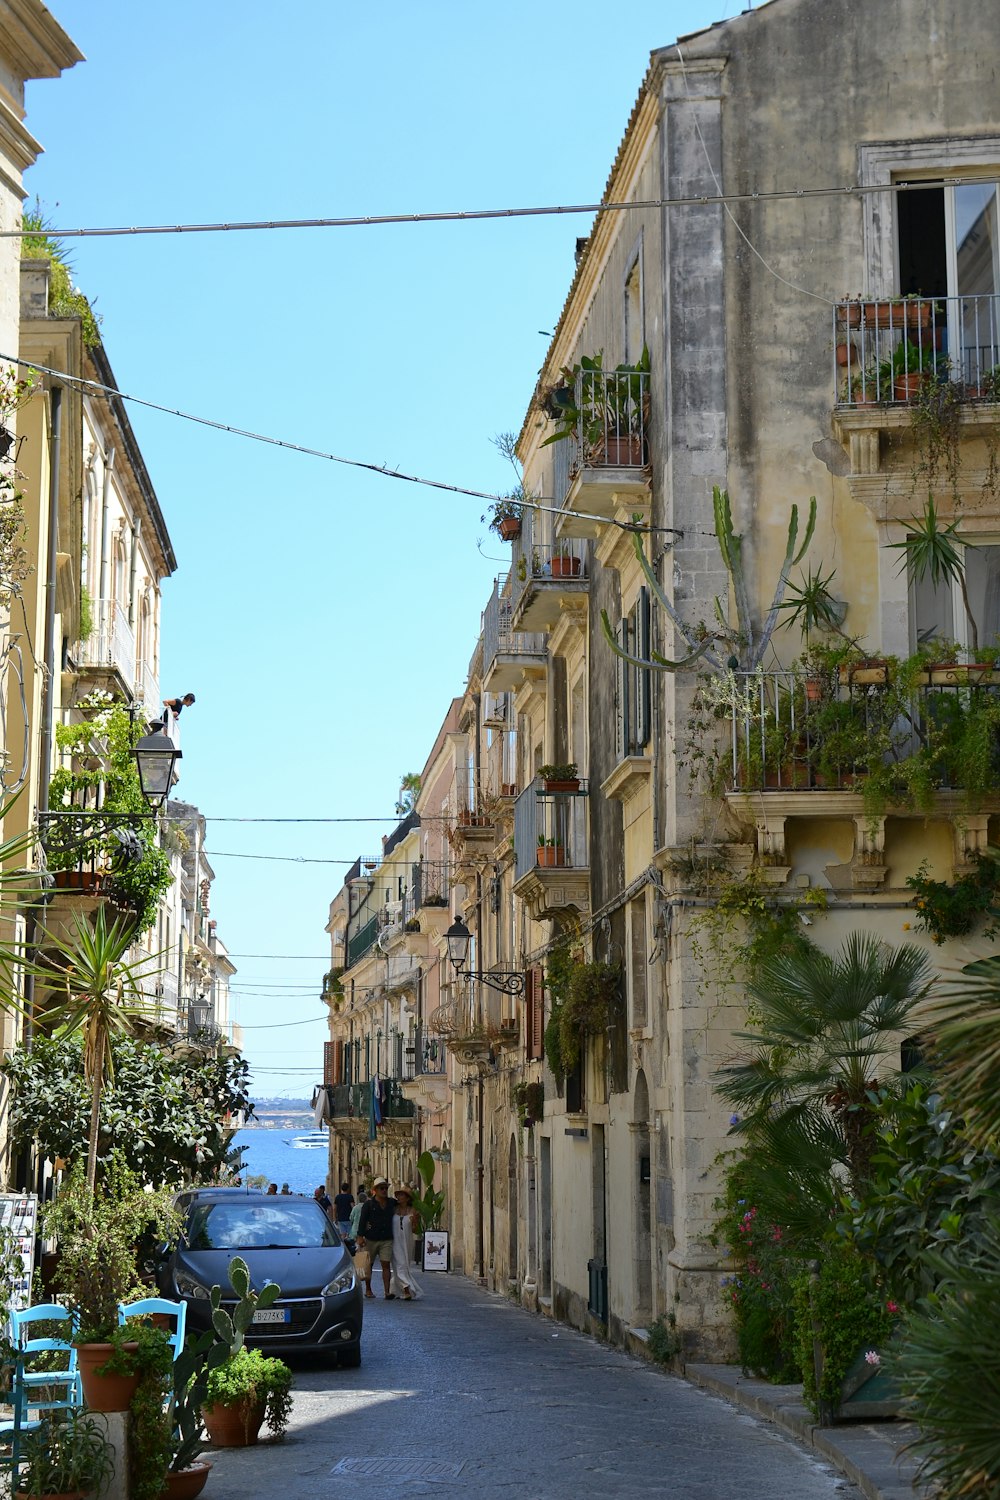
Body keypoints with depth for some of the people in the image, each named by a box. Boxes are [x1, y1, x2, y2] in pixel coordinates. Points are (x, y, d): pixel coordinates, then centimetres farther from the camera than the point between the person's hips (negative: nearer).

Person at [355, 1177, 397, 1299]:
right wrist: (360, 1236, -14)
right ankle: (368, 1289, 23)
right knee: (369, 1265, 9)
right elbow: (362, 1220, -7)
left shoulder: (391, 1203, 9)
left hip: (386, 1240, 2)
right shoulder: (368, 1203, -2)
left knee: (386, 1265, -8)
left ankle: (387, 1291, -13)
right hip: (371, 1239, -2)